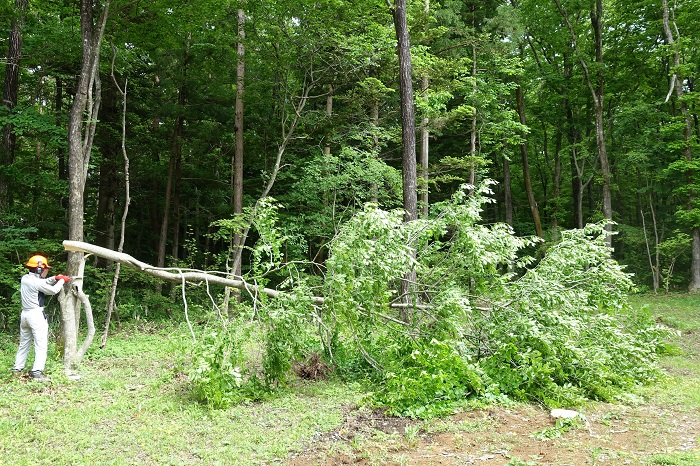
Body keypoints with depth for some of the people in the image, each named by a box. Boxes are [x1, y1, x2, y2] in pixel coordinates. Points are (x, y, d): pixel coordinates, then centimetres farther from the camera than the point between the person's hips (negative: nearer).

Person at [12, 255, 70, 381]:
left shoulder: (25, 278, 8)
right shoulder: (36, 281, -17)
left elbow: (43, 283, 18)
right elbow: (53, 290, -8)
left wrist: (55, 278, 3)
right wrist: (62, 280, 6)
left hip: (25, 314, 9)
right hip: (36, 315, -9)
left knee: (24, 344, 19)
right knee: (41, 345, -7)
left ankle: (17, 369, 25)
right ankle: (37, 372, -14)